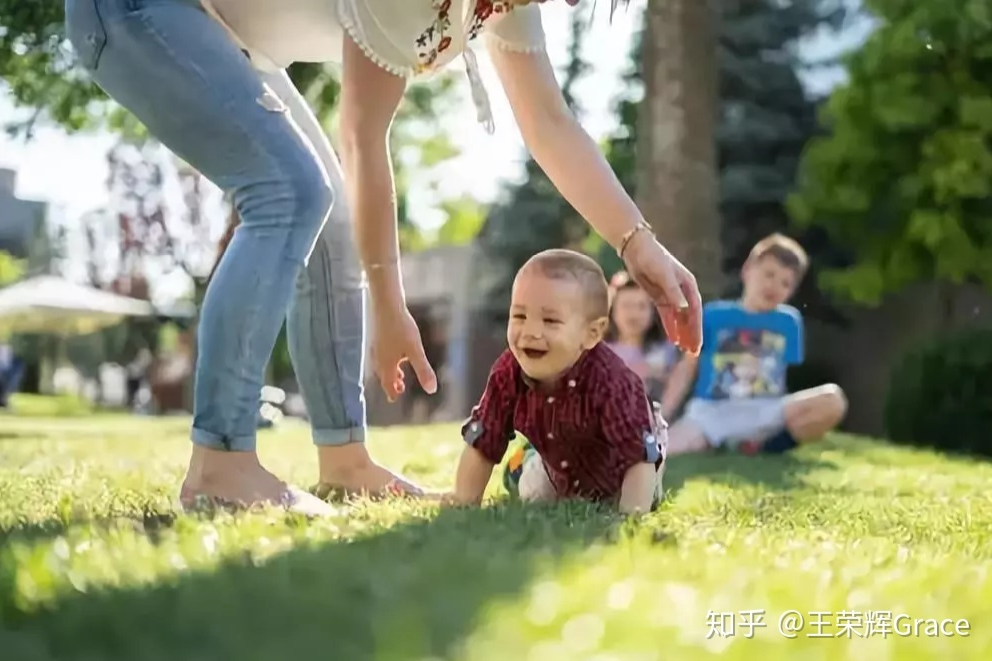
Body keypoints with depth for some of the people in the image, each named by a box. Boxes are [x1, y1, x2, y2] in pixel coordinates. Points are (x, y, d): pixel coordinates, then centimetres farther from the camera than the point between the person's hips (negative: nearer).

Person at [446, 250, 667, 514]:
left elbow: (641, 457, -46)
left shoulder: (610, 382, -47)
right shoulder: (508, 373, -33)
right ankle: (528, 459, 53)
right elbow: (481, 444, -23)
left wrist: (632, 516, -57)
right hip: (561, 469, 3)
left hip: (617, 471, -3)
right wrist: (463, 501, -29)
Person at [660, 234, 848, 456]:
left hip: (763, 414, 3)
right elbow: (687, 367, 10)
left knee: (832, 399, -26)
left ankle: (763, 445, -12)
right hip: (711, 412, -3)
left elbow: (778, 378, 16)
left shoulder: (789, 321, 14)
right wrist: (659, 419, 0)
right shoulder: (713, 315, 9)